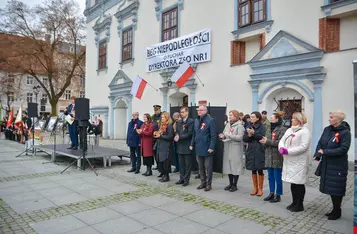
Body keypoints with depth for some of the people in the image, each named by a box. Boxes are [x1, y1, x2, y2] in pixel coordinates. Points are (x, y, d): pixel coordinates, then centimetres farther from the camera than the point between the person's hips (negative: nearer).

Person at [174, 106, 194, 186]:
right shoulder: (179, 122, 14)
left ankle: (186, 179, 12)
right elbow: (176, 131, 13)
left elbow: (190, 133, -15)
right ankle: (182, 178, 22)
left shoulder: (191, 121, -9)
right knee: (181, 164, 12)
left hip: (187, 146, -6)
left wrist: (180, 137, -15)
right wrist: (176, 136, -9)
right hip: (180, 145, 6)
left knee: (187, 164, 3)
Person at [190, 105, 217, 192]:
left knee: (208, 167, 4)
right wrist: (192, 144, 10)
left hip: (207, 148, -7)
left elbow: (213, 135, -14)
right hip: (199, 148, 7)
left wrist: (211, 147, -18)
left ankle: (208, 184, 16)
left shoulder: (210, 120, -11)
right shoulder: (196, 120, 11)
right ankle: (203, 182, 27)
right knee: (201, 167, 15)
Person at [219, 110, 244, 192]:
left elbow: (239, 137, -18)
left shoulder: (239, 126, -8)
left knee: (235, 166, 0)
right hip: (227, 148, 7)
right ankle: (231, 183, 24)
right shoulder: (228, 125, 12)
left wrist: (229, 135, -21)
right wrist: (222, 136, -8)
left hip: (236, 149, -6)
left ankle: (234, 185, 12)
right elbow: (224, 134, 14)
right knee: (228, 165, 11)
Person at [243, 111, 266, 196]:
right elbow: (244, 139, 4)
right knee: (253, 170, 11)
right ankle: (255, 188, 25)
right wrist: (249, 135, -14)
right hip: (251, 151, 4)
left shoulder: (262, 127, -4)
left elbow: (262, 137, -17)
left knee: (260, 170, 5)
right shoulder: (249, 127, 9)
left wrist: (254, 133, -22)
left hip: (259, 152, -4)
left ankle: (260, 189, 19)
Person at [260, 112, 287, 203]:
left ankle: (278, 195, 14)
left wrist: (268, 141, -18)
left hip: (277, 157, -8)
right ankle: (271, 193, 25)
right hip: (269, 157, 8)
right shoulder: (270, 129, 16)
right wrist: (264, 141, 0)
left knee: (277, 177, 2)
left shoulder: (282, 129, -10)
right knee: (270, 176, 14)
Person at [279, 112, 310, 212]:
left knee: (299, 183, 2)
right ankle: (294, 202, 29)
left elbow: (303, 147, -21)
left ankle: (300, 205, 16)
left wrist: (288, 151, -22)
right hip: (289, 161, 7)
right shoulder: (289, 130, 13)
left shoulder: (305, 131, -11)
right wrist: (281, 148, -11)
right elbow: (282, 140, 11)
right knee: (293, 183, 15)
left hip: (299, 162, -7)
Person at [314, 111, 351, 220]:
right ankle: (335, 209, 30)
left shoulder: (345, 132, -13)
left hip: (338, 166, -6)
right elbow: (320, 143, 6)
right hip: (327, 164, 6)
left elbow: (343, 149, -20)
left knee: (336, 189, 4)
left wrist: (325, 152, -21)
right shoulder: (327, 129, 5)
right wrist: (317, 156, -7)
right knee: (330, 187, 14)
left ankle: (337, 212, 22)